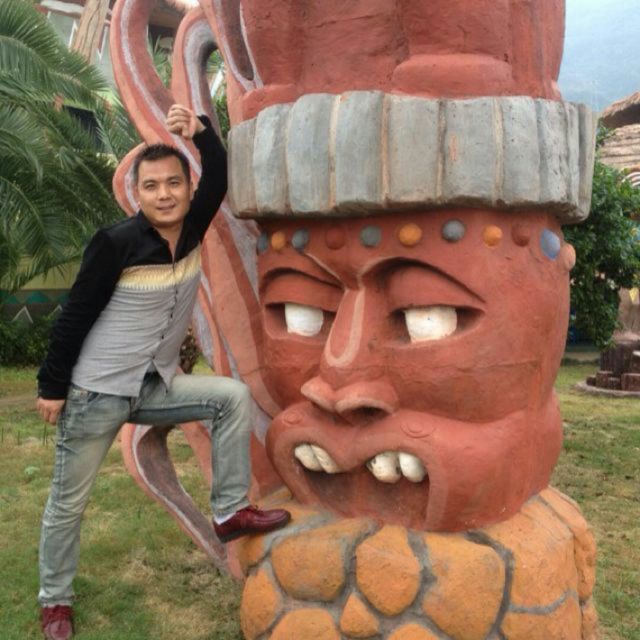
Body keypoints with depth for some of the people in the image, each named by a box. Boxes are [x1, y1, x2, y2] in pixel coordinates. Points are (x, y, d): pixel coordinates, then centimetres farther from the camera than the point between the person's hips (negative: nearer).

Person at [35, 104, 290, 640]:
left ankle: (230, 512, 4)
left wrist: (201, 132, -20)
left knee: (233, 397, -4)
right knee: (69, 500, 6)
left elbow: (218, 180, -3)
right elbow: (75, 317, -14)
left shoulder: (191, 231, -1)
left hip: (156, 388, 6)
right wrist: (52, 386, -11)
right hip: (95, 392, -5)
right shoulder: (116, 243, -19)